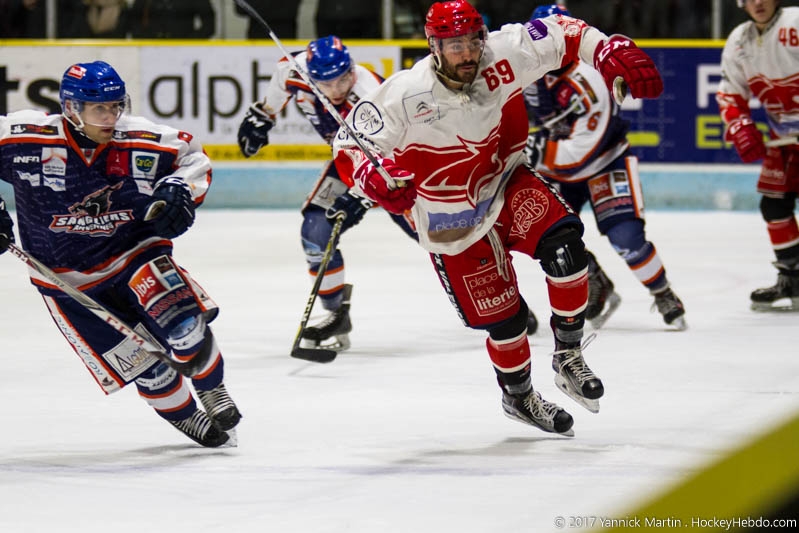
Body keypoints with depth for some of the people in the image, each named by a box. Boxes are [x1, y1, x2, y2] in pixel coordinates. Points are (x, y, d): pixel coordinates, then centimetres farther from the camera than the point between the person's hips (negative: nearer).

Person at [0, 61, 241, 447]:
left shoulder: (143, 143, -15)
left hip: (135, 252, 1)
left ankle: (213, 391, 12)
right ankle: (186, 417, 24)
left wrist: (180, 190, -17)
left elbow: (192, 156, 2)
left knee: (185, 327, -19)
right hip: (68, 280, -1)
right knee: (144, 367, -5)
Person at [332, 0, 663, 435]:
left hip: (506, 187, 3)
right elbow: (349, 146, -18)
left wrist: (611, 52, -25)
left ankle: (568, 357, -3)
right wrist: (374, 179, -39)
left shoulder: (503, 55, -19)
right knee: (503, 317, 0)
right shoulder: (404, 96, -26)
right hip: (453, 223, -2)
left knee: (563, 244, -25)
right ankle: (518, 396, 32)